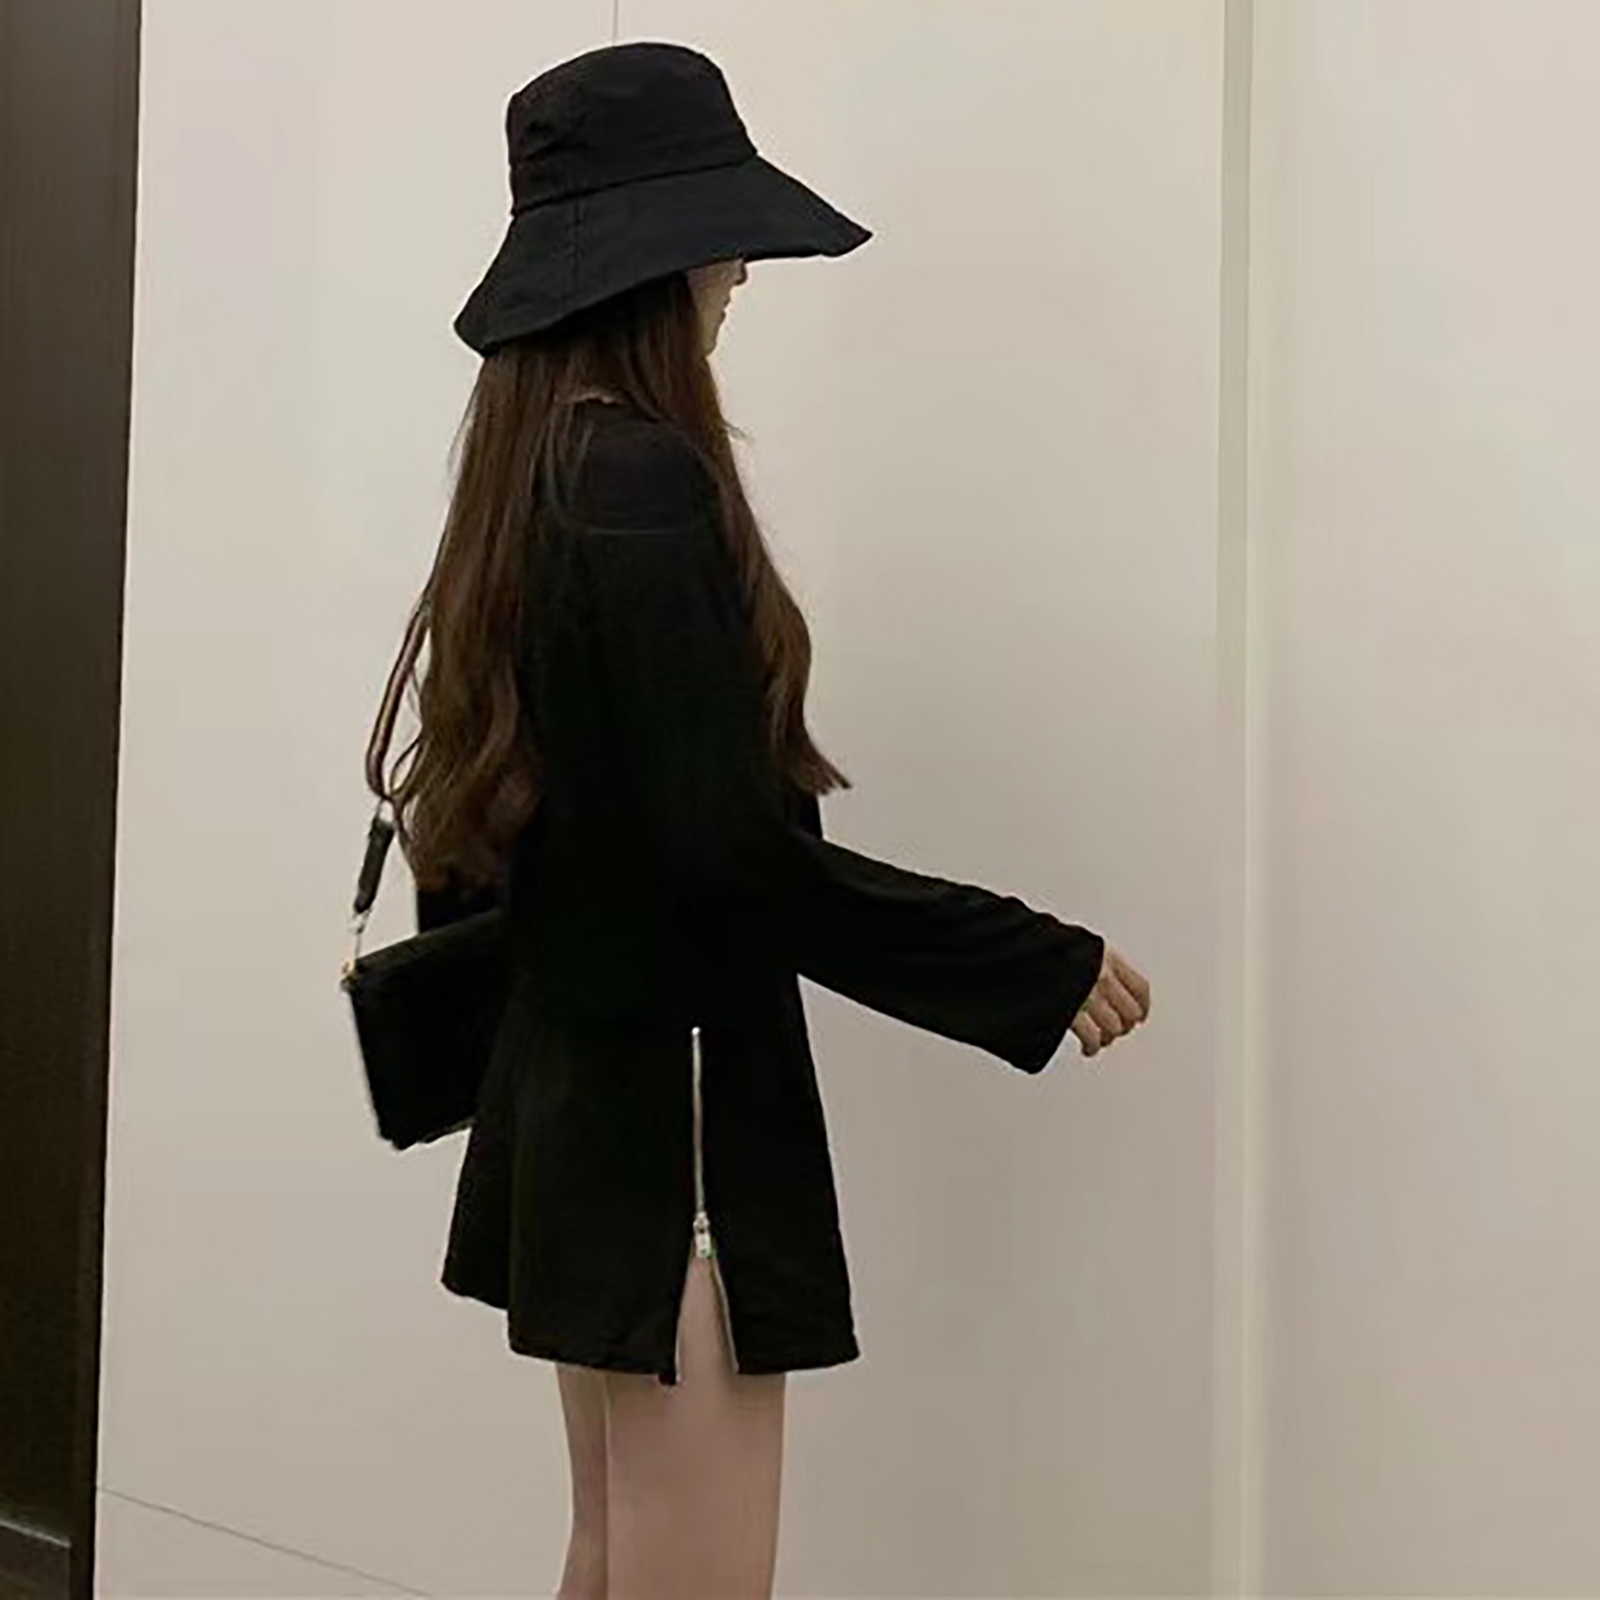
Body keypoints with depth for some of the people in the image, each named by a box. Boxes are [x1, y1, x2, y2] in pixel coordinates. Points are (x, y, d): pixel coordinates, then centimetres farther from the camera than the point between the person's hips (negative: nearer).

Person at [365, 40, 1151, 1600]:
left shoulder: (531, 473, 9)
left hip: (574, 1090, 10)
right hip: (672, 1112, -10)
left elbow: (507, 793, 17)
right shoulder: (649, 482, -19)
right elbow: (735, 846, -23)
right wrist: (1045, 967, -15)